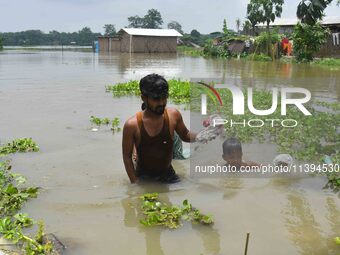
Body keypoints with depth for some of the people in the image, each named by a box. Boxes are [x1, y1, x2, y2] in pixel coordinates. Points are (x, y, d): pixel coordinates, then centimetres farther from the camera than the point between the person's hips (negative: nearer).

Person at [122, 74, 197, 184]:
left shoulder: (173, 115, -13)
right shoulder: (132, 125, -21)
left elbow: (185, 135, 6)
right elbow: (127, 157, -10)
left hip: (168, 174, 3)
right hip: (143, 177, -3)